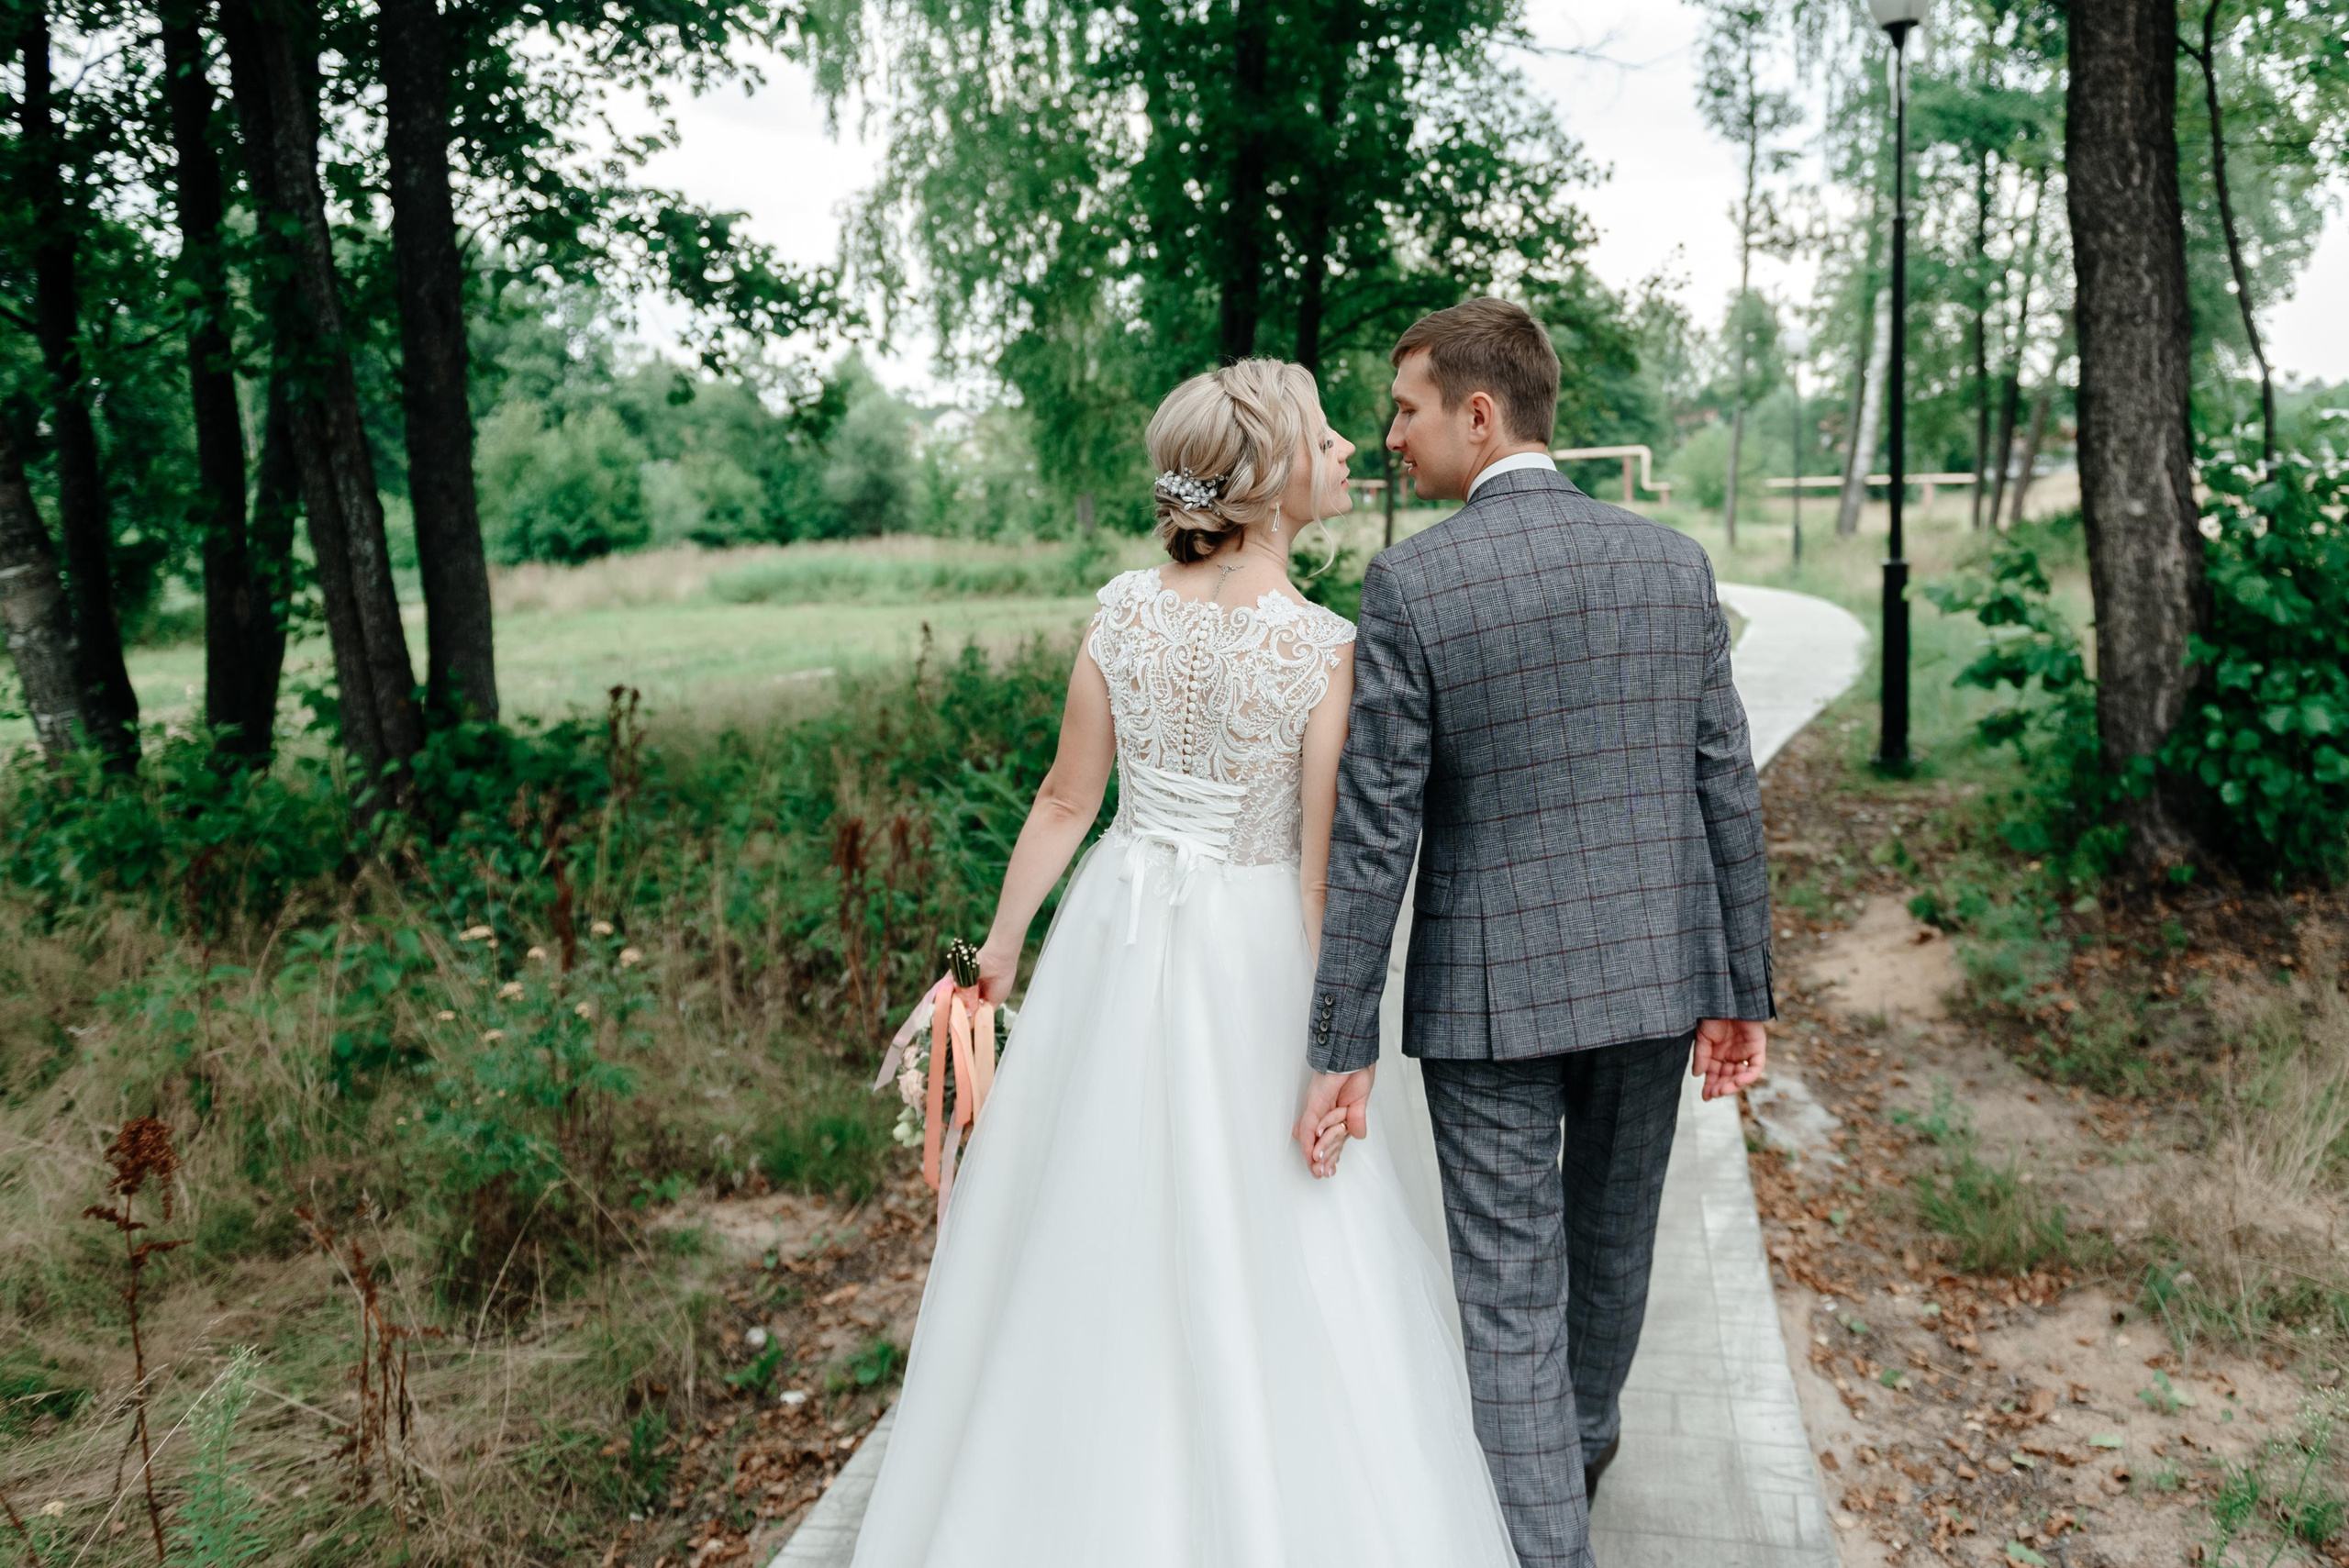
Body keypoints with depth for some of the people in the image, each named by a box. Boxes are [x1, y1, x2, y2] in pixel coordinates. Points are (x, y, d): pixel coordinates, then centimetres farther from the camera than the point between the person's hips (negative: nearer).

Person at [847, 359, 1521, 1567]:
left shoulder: (1123, 611, -5)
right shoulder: (1326, 651, -16)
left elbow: (1067, 801, 1)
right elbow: (1325, 870, -15)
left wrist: (1003, 944, 13)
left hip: (1116, 935, 4)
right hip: (1251, 954, -4)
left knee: (1097, 1234, 20)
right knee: (1267, 1255, 12)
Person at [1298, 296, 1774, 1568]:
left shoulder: (1409, 583, -13)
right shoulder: (1672, 562, -1)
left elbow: (1375, 834, -14)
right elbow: (1727, 793, 1)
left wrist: (1342, 1047, -8)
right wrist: (1743, 989, 10)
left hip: (1488, 987, -5)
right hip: (1654, 968, 5)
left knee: (1510, 1293, 8)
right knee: (1612, 1240, 26)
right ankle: (1580, 1441, 52)